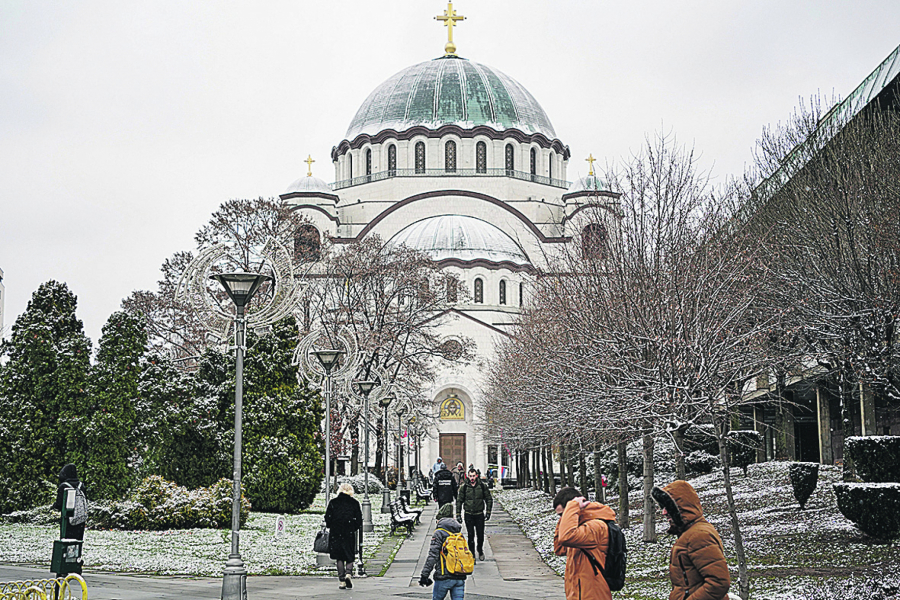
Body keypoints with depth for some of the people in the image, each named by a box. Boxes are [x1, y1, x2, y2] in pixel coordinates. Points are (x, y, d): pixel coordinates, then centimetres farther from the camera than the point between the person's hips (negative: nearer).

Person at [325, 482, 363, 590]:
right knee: (350, 556, 9)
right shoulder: (354, 503, 0)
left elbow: (327, 518, 1)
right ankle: (348, 573, -16)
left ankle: (342, 581, 4)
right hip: (350, 533, -1)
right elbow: (359, 519, 1)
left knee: (339, 558, 8)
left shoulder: (333, 502, 1)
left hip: (336, 533, 1)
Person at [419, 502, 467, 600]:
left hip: (444, 577, -5)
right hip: (460, 577, 5)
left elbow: (433, 556, -14)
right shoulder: (459, 534, 12)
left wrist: (424, 575, -12)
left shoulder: (439, 533, -6)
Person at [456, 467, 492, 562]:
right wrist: (458, 514, -1)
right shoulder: (464, 487, -3)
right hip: (468, 515, 0)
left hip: (480, 514, 0)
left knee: (480, 535, 5)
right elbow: (459, 501, 3)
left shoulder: (482, 486, -1)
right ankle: (471, 554, 11)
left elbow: (489, 499, 8)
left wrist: (488, 512, 2)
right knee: (470, 536, 1)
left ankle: (480, 552, 29)